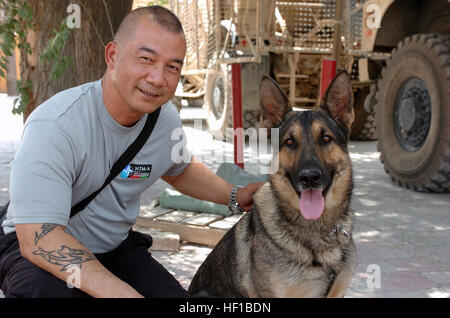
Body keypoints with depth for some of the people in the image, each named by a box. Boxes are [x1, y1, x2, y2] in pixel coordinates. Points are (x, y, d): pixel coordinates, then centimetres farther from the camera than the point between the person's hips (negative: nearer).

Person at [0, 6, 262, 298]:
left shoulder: (166, 119, -7)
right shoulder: (54, 126, -29)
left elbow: (180, 170, 18)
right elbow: (37, 236, -35)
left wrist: (234, 196, 1)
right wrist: (125, 293, -45)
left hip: (116, 247, 5)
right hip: (36, 247, -5)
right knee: (45, 286, -37)